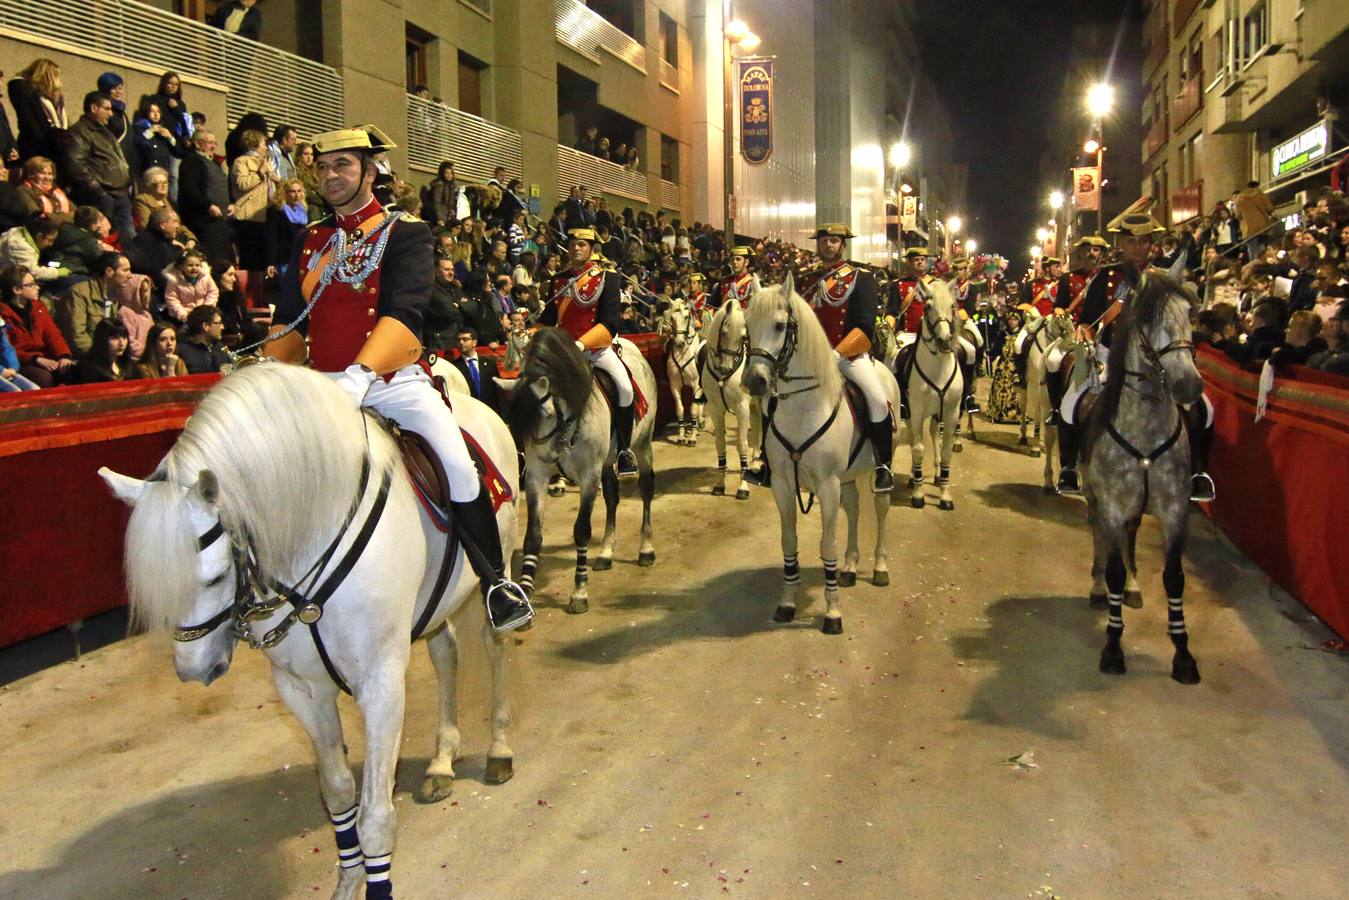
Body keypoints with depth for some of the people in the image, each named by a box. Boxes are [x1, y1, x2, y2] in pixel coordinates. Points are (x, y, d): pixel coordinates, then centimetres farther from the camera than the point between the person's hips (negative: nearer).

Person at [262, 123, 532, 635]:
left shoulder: (405, 233, -1)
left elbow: (404, 313, -17)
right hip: (324, 383, 5)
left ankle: (496, 581, -3)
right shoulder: (309, 241, 14)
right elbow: (288, 323, 15)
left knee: (458, 466, -22)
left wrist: (359, 375, -31)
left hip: (394, 381, -5)